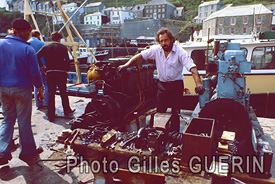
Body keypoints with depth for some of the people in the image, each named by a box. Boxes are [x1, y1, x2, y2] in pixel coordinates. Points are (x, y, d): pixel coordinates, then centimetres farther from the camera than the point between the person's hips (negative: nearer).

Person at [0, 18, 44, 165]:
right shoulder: (27, 49, -13)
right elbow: (34, 73, -11)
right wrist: (40, 87, 2)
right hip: (22, 89, -4)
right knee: (24, 121, 7)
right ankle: (27, 151, 22)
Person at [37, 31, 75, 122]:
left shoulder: (46, 47, 4)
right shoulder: (63, 47, -2)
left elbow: (37, 56, -4)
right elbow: (67, 60, -10)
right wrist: (67, 70, 3)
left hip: (50, 73, 1)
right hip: (61, 73, -1)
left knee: (51, 94, 7)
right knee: (63, 93, 15)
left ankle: (51, 116, 9)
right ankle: (67, 111, 28)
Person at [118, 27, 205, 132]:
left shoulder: (180, 52, -13)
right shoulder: (156, 50, -1)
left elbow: (192, 68, -22)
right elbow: (140, 56, 1)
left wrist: (198, 83, -36)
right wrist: (126, 65, -10)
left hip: (176, 85, -3)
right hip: (162, 85, 3)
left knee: (175, 113, 4)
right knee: (160, 112, 7)